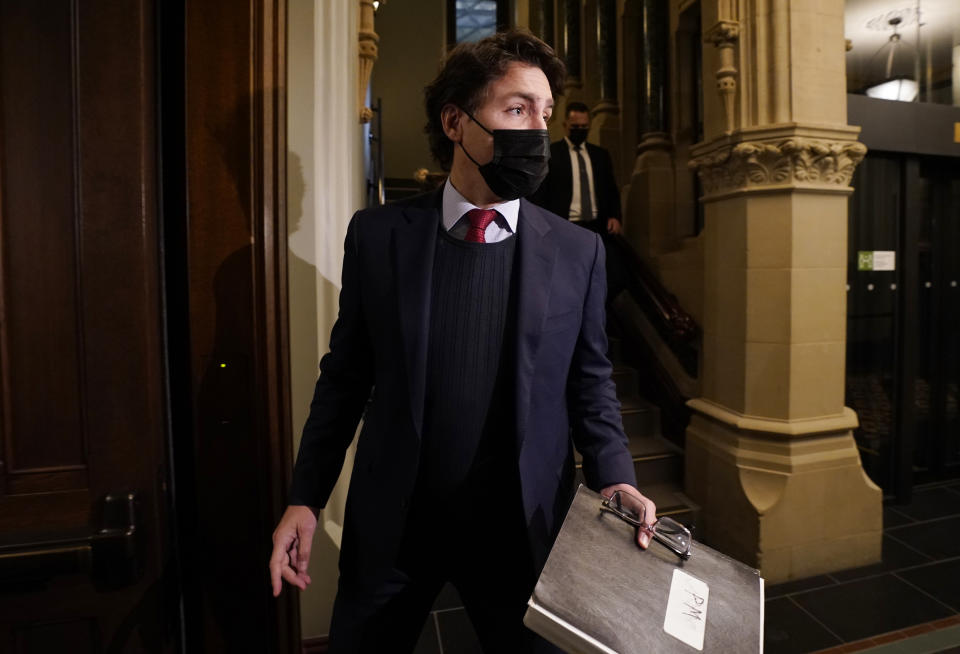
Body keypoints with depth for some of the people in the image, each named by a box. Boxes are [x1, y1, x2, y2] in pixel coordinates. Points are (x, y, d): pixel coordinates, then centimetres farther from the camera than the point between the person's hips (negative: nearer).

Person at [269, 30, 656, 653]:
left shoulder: (578, 251, -4)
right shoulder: (377, 233, -5)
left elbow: (590, 384, 2)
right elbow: (345, 374, 0)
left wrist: (616, 480, -14)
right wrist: (305, 498, -2)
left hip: (522, 528, 0)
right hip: (391, 526, 1)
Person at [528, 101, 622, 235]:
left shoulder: (601, 155, 15)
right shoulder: (549, 154, 2)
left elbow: (611, 190, 18)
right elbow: (538, 195, -1)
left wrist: (614, 216, 2)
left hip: (597, 227, 4)